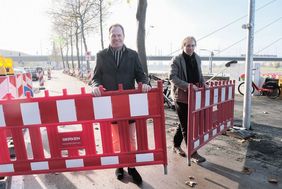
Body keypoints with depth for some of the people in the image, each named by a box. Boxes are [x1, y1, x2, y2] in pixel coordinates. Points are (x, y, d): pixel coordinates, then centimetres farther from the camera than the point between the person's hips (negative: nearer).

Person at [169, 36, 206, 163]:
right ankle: (192, 153, 10)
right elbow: (172, 77, -17)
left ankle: (176, 145, 33)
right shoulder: (177, 60, -9)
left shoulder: (197, 58, 10)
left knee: (184, 123, 15)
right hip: (181, 96, -6)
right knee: (186, 125, 0)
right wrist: (188, 86, -25)